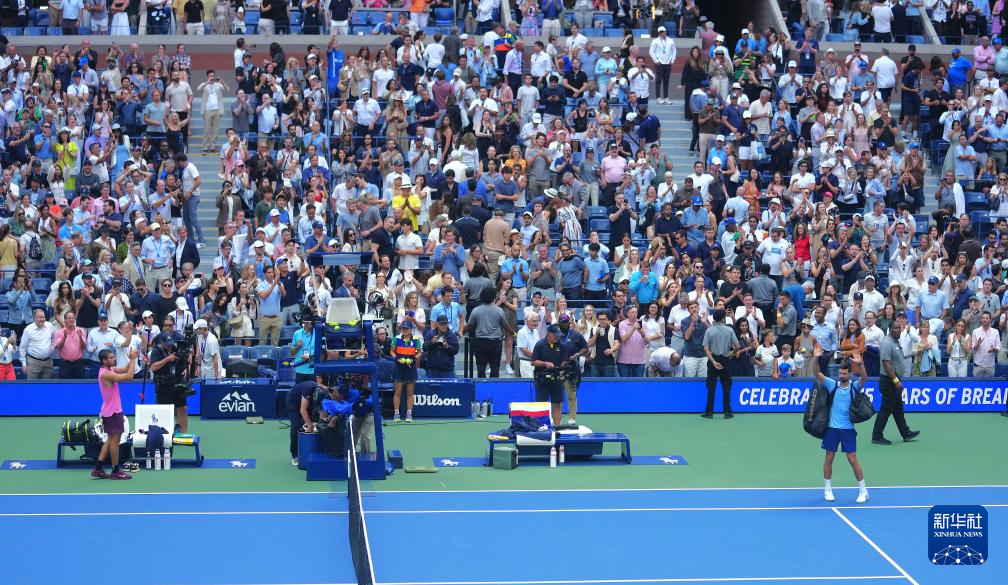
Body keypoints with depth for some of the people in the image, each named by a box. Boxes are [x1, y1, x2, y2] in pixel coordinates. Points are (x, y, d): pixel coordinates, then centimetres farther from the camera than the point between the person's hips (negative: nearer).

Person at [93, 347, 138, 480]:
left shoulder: (109, 370, 7)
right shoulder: (106, 374, -22)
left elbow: (126, 369, 11)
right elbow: (129, 376, -26)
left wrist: (132, 359, -5)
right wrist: (133, 359, -18)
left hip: (110, 411, 10)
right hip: (112, 412, -10)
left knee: (111, 439, 15)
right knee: (115, 440, -1)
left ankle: (98, 469, 14)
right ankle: (116, 471, 6)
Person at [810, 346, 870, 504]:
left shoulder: (854, 386, -3)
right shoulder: (832, 385, 1)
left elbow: (863, 378, -23)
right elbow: (816, 374, -9)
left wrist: (860, 364, -41)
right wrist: (816, 358, -26)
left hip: (848, 429, -2)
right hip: (832, 427, 2)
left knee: (853, 459, -1)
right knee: (829, 458, 6)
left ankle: (863, 490, 9)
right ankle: (828, 490, 17)